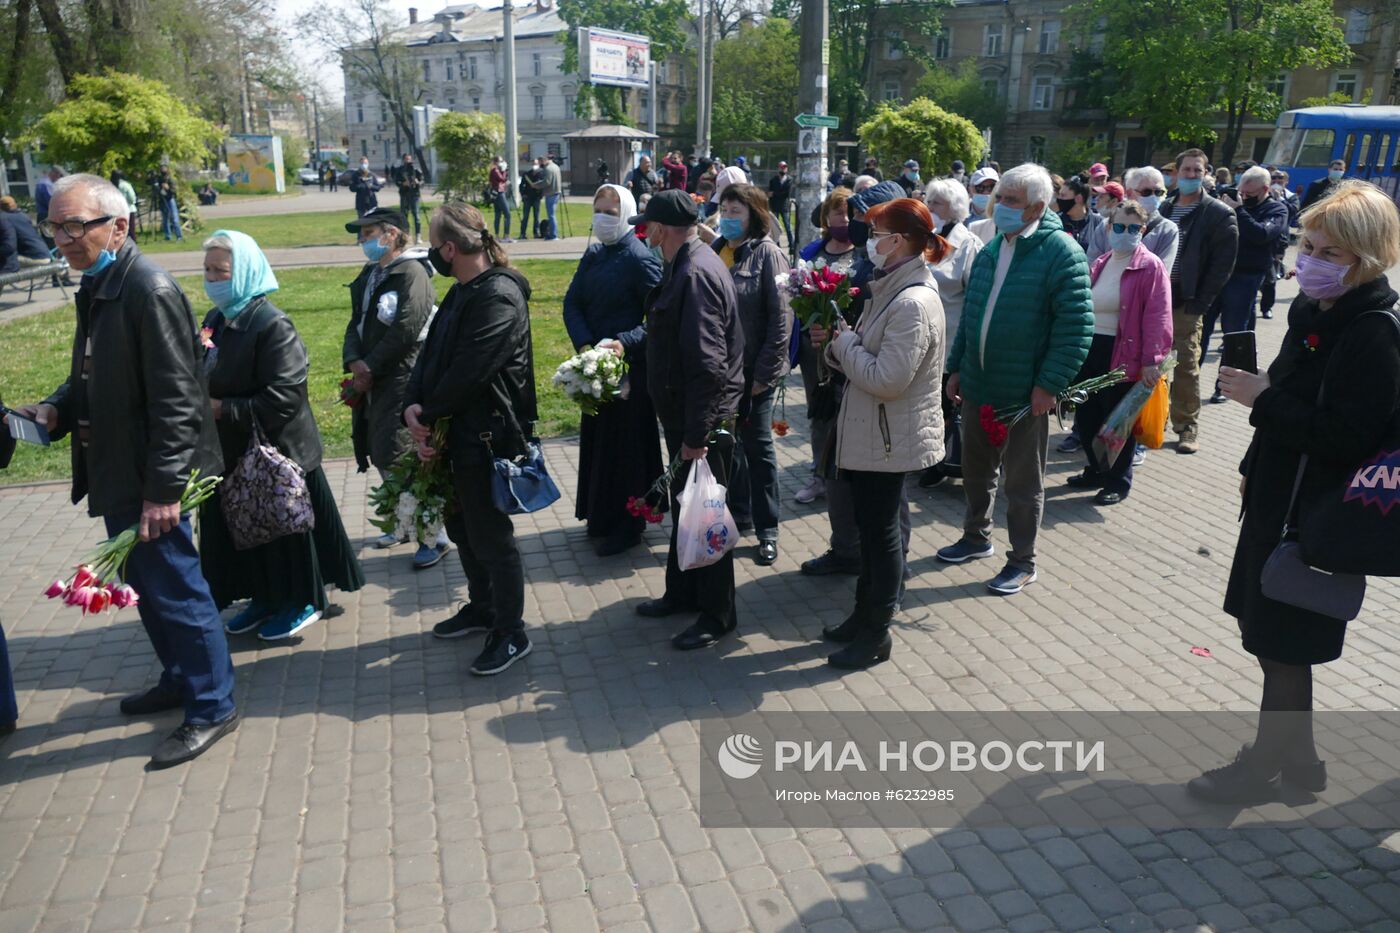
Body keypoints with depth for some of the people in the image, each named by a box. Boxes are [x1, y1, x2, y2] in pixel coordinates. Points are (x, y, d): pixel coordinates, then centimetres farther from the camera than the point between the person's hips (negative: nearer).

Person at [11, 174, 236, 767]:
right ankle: (181, 680, 38)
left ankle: (212, 706, 17)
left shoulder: (150, 291, -19)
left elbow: (175, 400, -22)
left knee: (173, 589, 2)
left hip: (150, 479, -9)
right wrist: (54, 411, -1)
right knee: (145, 585, 20)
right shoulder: (96, 288, 9)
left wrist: (163, 489, -22)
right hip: (116, 474, 9)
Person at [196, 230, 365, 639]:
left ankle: (303, 601, 26)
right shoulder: (216, 319, 5)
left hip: (276, 450, -8)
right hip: (233, 452, 8)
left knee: (283, 528, 7)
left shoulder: (272, 325, -20)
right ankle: (265, 598, 35)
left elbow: (283, 398, -25)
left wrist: (222, 409, -23)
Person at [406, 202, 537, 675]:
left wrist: (426, 413, -11)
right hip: (456, 435, 10)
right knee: (462, 528, 22)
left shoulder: (498, 296, -20)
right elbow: (432, 353, 7)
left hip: (486, 437, -10)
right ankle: (481, 609, 41)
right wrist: (413, 407, -8)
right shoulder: (463, 291, 11)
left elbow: (467, 373, -24)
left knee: (491, 537, 1)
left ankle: (511, 633, 17)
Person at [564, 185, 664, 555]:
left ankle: (625, 525, 14)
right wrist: (585, 345, -13)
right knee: (596, 438, 15)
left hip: (630, 368, -7)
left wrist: (624, 343, -28)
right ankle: (600, 515, 30)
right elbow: (572, 303, 3)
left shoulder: (640, 259, -13)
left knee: (624, 444, 1)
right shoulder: (593, 255, 9)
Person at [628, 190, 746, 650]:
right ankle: (682, 592, 38)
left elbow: (707, 364, -27)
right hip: (684, 415, 10)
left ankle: (718, 616, 16)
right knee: (684, 507, 21)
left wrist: (696, 435, -25)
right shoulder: (686, 266, 10)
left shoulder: (696, 275, -22)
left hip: (704, 421, -10)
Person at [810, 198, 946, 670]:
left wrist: (845, 342, -14)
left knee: (881, 531, 2)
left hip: (891, 439, -10)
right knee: (871, 527, 18)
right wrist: (836, 342, 0)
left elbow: (887, 379, -26)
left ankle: (876, 634, 16)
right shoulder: (891, 290, 10)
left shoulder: (914, 302, -22)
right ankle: (864, 616, 33)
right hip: (869, 433, 10)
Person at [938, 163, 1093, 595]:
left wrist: (1049, 385, -21)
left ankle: (1022, 562, 21)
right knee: (976, 469, 19)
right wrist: (957, 367, 12)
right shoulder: (993, 249, 9)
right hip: (978, 385, 7)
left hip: (1025, 393, -6)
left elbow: (1076, 327, -17)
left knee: (1023, 482, 7)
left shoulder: (1061, 253, -13)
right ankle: (977, 536, 39)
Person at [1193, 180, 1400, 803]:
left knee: (1282, 646, 4)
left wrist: (1263, 399, -25)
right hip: (1279, 498, 9)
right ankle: (1296, 756, 36)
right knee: (1274, 637, 19)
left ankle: (1262, 768, 21)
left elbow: (1344, 436, -28)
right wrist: (1254, 467, 20)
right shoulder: (1315, 312, 7)